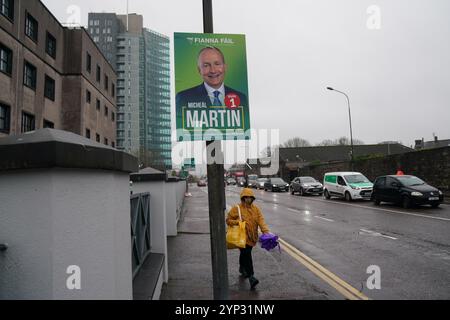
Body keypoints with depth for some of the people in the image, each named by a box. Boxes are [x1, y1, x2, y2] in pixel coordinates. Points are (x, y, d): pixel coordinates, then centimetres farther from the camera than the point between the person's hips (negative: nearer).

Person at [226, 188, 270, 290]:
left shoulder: (256, 209, 3)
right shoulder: (236, 208, -8)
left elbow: (261, 220, -7)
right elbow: (228, 220, -4)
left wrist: (266, 231, -22)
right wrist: (238, 222, -20)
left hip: (252, 237, 5)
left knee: (244, 253, 22)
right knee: (247, 255, -13)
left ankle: (242, 269, 46)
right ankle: (251, 277, -13)